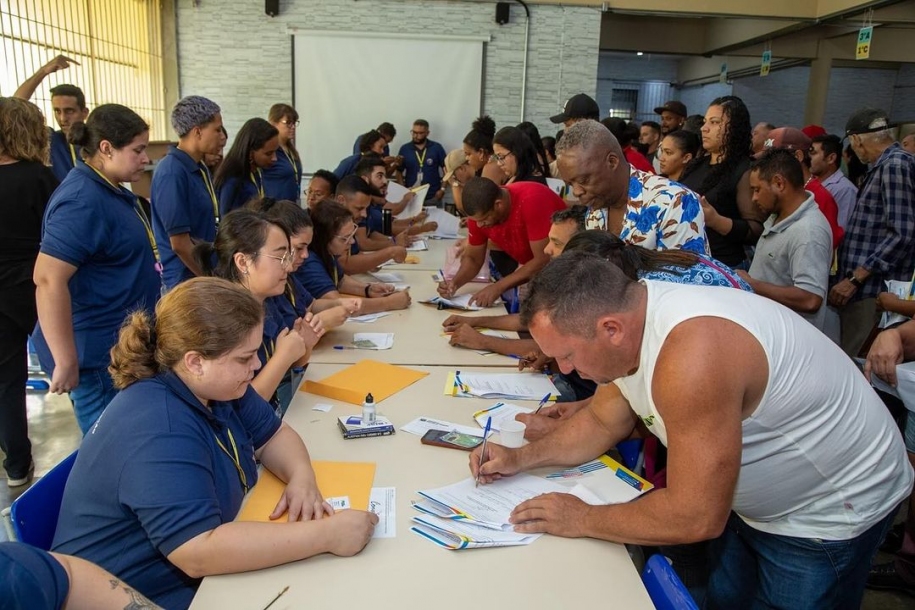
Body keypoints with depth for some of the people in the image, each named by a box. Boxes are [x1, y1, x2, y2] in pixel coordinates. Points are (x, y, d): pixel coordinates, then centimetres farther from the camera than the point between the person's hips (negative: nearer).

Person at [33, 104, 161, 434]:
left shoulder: (109, 191, 9)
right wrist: (66, 362, -27)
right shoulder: (83, 201, -22)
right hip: (96, 355, -10)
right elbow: (49, 280, -28)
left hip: (122, 345, 10)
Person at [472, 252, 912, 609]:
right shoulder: (627, 320, -11)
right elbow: (602, 422, 6)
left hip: (828, 513, -8)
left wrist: (582, 520, -23)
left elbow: (696, 517, -35)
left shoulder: (691, 353, -40)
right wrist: (521, 458, -4)